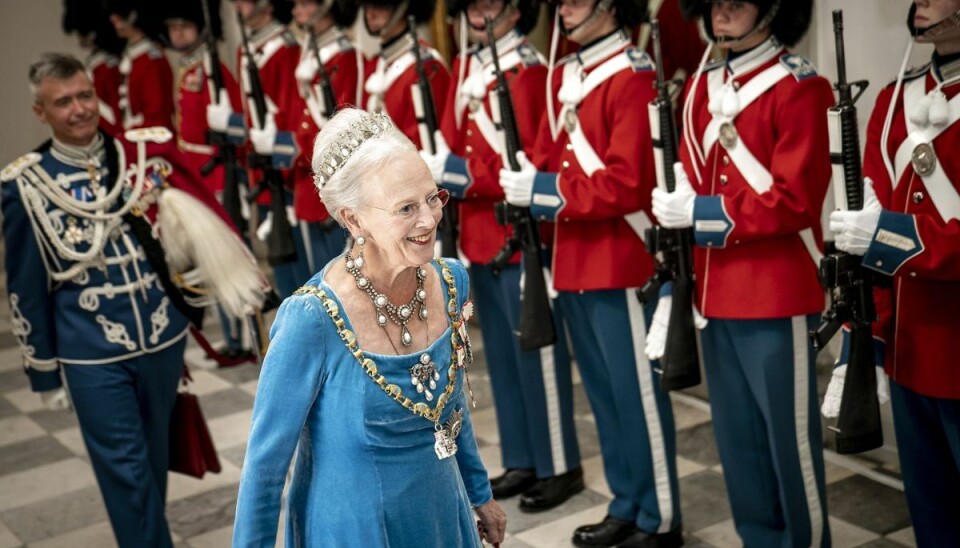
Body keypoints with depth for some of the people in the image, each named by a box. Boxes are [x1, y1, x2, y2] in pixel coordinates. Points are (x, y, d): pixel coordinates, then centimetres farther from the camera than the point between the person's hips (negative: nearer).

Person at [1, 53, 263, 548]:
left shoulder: (147, 154, -2)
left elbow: (194, 222, 11)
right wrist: (44, 374, 2)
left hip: (163, 336, 3)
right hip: (93, 354, -3)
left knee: (154, 460, 19)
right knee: (125, 472, 2)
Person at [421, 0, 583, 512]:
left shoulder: (529, 72, -14)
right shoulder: (464, 69, 11)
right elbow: (450, 143, 14)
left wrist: (461, 174, -22)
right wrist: (436, 166, -6)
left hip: (520, 240, -8)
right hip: (479, 237, 8)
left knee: (537, 355, 2)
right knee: (501, 356, 16)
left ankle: (559, 467, 16)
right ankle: (521, 462, 28)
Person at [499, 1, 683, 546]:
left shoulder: (634, 77, -14)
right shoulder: (563, 77, 12)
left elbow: (628, 183, -20)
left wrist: (544, 191, -19)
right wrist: (528, 182, -3)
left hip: (620, 263, -8)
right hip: (574, 261, 9)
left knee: (637, 392, 2)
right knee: (602, 392, 17)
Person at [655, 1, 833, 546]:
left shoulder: (801, 87, -10)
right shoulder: (700, 87, 11)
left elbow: (795, 200, -17)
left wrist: (701, 213, -17)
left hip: (777, 297, -7)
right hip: (715, 293, 7)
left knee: (790, 438, 5)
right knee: (737, 438, 16)